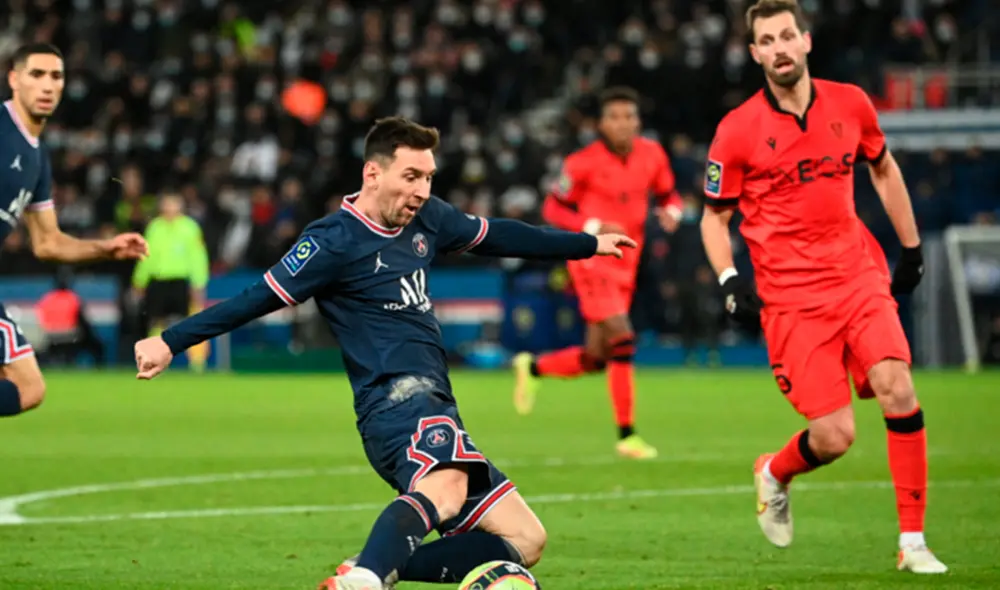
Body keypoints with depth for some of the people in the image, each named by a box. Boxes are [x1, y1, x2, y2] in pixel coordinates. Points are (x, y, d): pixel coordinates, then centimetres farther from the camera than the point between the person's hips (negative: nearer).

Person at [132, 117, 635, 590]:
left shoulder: (426, 218, 15)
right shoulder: (335, 241, -7)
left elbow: (496, 236, 30)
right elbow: (258, 299, -7)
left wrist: (589, 244, 40)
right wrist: (171, 341, -12)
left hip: (435, 410, 9)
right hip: (399, 399, -9)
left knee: (524, 540, 3)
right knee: (446, 488, -40)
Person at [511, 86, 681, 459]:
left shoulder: (652, 155, 2)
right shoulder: (584, 163, -12)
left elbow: (667, 194, 16)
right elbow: (552, 209, -5)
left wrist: (671, 212, -8)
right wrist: (593, 228, -19)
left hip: (625, 265, 6)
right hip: (592, 260, -6)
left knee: (595, 358, 9)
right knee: (622, 339, -19)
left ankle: (532, 368, 37)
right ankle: (627, 436, -13)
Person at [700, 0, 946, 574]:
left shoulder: (850, 103, 3)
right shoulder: (738, 130, -5)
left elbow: (884, 169, 22)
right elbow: (715, 216, 6)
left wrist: (912, 247, 21)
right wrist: (730, 281, -9)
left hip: (861, 277, 3)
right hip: (790, 298, -3)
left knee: (899, 392, -17)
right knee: (834, 436, -9)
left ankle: (913, 542, -6)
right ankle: (774, 474, 28)